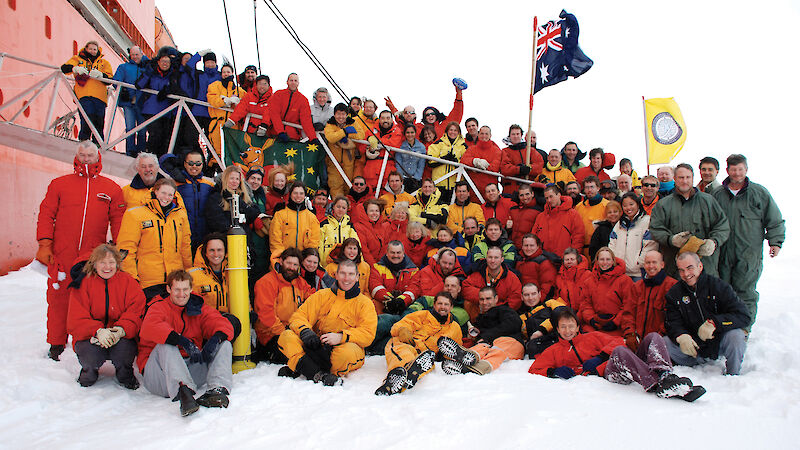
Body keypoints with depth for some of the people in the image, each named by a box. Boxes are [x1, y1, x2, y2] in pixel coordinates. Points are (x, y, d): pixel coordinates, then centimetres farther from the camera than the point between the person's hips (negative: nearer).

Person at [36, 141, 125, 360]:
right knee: (59, 300, 4)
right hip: (61, 256, 1)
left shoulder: (111, 188, 10)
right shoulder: (59, 184, 11)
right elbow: (46, 215, 9)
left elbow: (118, 220, 9)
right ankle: (56, 345, 18)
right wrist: (44, 245, -1)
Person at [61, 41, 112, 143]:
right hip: (84, 95, -1)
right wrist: (75, 68, -12)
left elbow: (109, 79, 10)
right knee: (87, 119, -20)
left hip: (100, 96, 2)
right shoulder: (77, 59, 24)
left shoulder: (104, 63, 25)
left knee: (99, 122, -4)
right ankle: (83, 142, -12)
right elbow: (64, 68, 9)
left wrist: (99, 74, -11)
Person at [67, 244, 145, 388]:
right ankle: (89, 371, 7)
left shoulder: (128, 282, 3)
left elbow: (136, 314, -6)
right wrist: (98, 331, -26)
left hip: (121, 336, 0)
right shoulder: (83, 283, 1)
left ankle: (125, 374, 4)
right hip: (89, 336, 0)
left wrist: (121, 330, -27)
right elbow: (76, 321, -7)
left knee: (124, 347, -32)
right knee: (91, 351, -32)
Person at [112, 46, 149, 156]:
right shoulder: (124, 67, 16)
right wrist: (121, 89, -11)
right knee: (130, 128, -10)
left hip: (142, 103, 1)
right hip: (128, 102, -1)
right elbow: (116, 81, 8)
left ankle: (141, 152, 8)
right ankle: (130, 152, -6)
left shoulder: (147, 67, 19)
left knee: (142, 130, 0)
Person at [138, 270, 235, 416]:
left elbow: (223, 324, -3)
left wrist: (216, 338, -29)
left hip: (192, 368, 4)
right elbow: (150, 327, -26)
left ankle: (218, 389, -37)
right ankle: (183, 391, -56)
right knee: (165, 345, -31)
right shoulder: (159, 307, -1)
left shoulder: (198, 308, 12)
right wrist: (183, 341, -40)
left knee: (224, 344, -11)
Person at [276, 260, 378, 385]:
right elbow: (298, 316, 6)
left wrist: (341, 337, -24)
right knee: (286, 336, -20)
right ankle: (318, 374, -37)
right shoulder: (322, 295, 12)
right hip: (316, 349, 3)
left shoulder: (365, 303, 4)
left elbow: (368, 334, -8)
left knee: (348, 352, -38)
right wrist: (304, 331, -18)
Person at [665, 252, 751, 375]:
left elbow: (743, 316, -16)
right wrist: (681, 336, -28)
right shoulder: (674, 293, 1)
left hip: (718, 342, -1)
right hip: (694, 345, 2)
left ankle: (733, 375, -7)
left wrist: (714, 323, -30)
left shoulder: (718, 286, -7)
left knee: (735, 336, -32)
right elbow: (672, 323, -4)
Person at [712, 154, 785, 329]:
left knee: (745, 292, -1)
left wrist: (775, 242, -1)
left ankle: (744, 328, 9)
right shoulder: (717, 194, 9)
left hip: (749, 255, -2)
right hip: (723, 254, 2)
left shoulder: (759, 193, 3)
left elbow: (775, 221, 8)